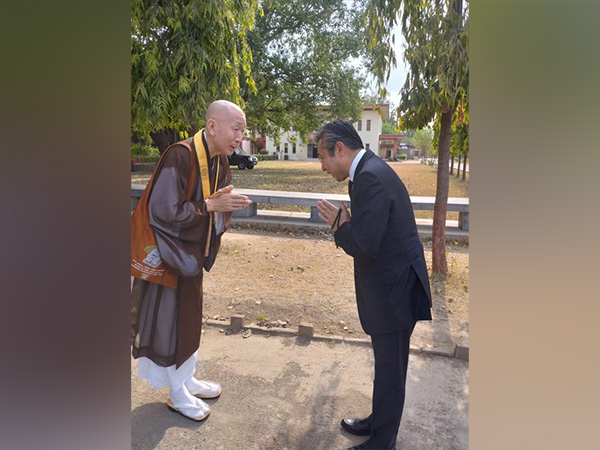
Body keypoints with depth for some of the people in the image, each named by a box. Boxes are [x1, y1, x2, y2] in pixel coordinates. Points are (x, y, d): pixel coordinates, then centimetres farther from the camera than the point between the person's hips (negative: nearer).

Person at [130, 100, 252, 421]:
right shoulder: (180, 156, -25)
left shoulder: (219, 159, 0)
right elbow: (162, 210, -26)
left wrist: (226, 203, -14)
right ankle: (177, 394, 27)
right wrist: (210, 206, -22)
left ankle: (186, 379, 39)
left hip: (191, 254, 8)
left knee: (189, 317, 20)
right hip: (168, 255, -8)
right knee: (169, 319, 8)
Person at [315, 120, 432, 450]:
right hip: (391, 286, 10)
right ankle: (379, 423, 45)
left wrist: (339, 224, -13)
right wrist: (345, 221, 0)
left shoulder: (370, 178, -24)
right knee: (387, 364, 25)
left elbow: (363, 246, -29)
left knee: (389, 369, 9)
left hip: (394, 291, -10)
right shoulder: (372, 170, 9)